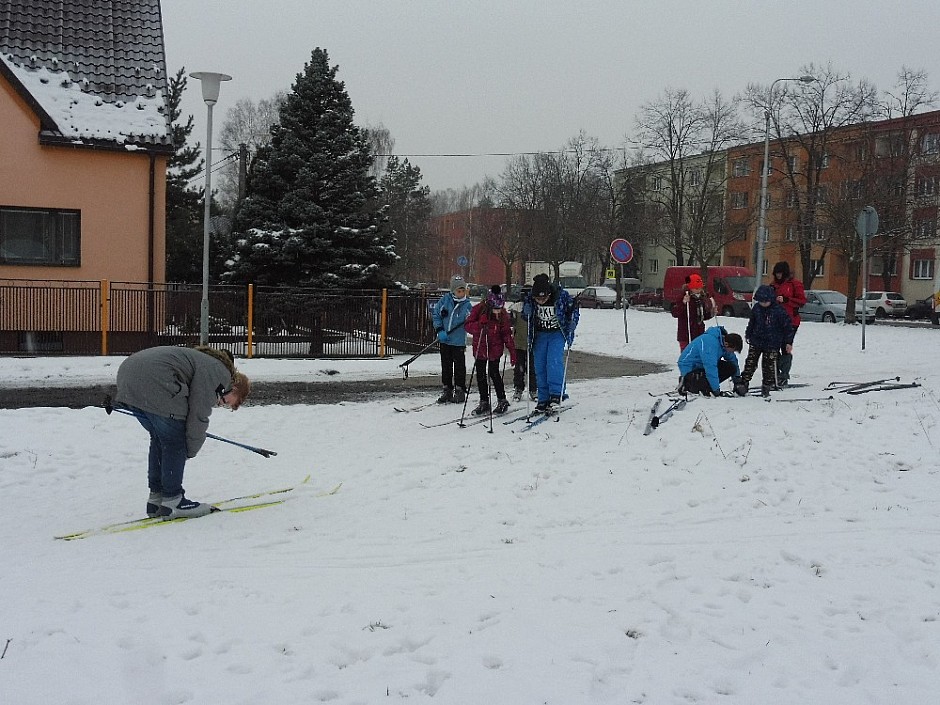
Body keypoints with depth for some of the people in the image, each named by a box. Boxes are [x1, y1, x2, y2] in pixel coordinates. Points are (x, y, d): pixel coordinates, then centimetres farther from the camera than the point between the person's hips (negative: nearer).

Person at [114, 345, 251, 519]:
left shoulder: (206, 362, 29)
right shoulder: (220, 373, -2)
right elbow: (198, 415, -5)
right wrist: (190, 451, 8)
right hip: (153, 381, -11)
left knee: (160, 438, 20)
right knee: (175, 441, 1)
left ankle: (156, 498, 24)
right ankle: (172, 501, 7)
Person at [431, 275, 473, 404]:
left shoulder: (467, 305, -3)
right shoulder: (445, 299, -1)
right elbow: (435, 314, 4)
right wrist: (440, 330, -5)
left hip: (459, 341, -2)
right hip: (444, 340, 2)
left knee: (459, 366, 3)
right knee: (446, 366, 11)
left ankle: (460, 391, 13)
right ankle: (447, 391, 21)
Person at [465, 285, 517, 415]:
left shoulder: (502, 314, -7)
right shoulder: (479, 309, -11)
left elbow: (507, 334, -3)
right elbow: (468, 326, -10)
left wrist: (512, 352, -7)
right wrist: (480, 325, -30)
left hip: (495, 348, -2)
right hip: (479, 347, 2)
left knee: (493, 373, -6)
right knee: (480, 375, 7)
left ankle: (502, 401, 8)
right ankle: (484, 402, 18)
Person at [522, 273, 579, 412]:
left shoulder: (562, 295, -17)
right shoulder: (530, 298, -10)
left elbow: (573, 310, 0)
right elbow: (525, 316, 5)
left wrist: (571, 326, -10)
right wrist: (527, 310, -17)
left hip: (557, 334, -3)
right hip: (540, 335, 3)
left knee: (554, 361, -21)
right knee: (539, 366, 0)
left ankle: (556, 394, -18)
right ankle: (544, 399, 6)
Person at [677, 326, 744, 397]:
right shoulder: (710, 343, -31)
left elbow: (733, 361, 11)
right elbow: (710, 367, -34)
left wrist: (738, 383, 7)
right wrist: (716, 391, -31)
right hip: (690, 369, -9)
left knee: (731, 368, -8)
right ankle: (687, 384, -5)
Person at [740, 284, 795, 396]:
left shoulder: (778, 310, -12)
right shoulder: (756, 308, 1)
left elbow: (788, 326, -6)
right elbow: (751, 322, 17)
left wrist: (789, 342, -5)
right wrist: (748, 334, 25)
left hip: (772, 344, -3)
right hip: (756, 341, 4)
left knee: (769, 365, 2)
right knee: (750, 362, 2)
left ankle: (767, 384, 11)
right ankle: (744, 382, 7)